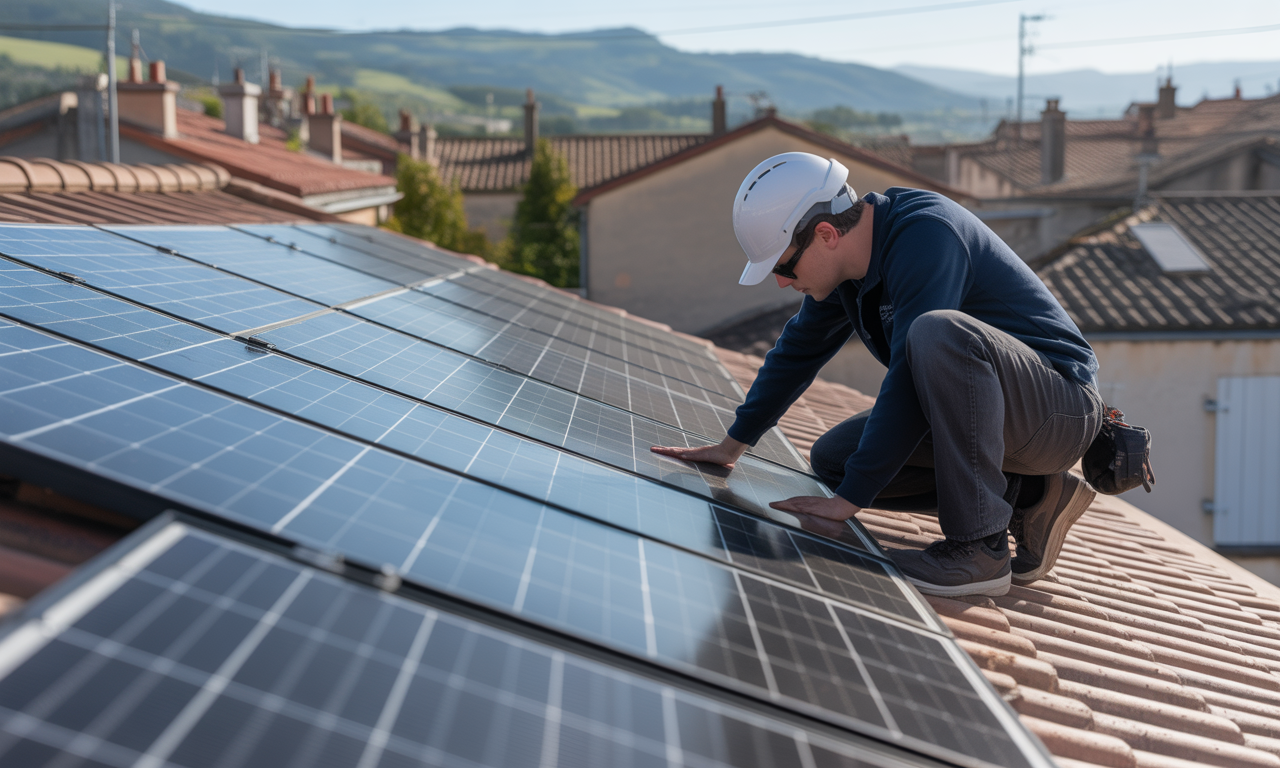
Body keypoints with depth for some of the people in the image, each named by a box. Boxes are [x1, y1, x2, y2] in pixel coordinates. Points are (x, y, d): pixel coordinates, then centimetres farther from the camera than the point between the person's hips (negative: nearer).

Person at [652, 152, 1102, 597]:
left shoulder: (926, 235, -25)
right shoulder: (847, 260, 3)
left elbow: (911, 378, -31)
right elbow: (799, 350, 18)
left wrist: (850, 499, -28)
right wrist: (733, 444, 22)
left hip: (1060, 407, -9)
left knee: (939, 332, -35)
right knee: (833, 458, 2)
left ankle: (979, 547, -25)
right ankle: (1029, 495, 3)